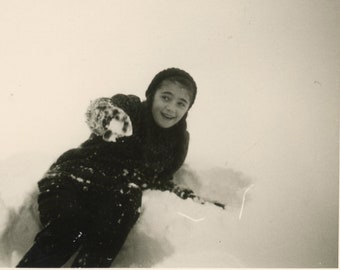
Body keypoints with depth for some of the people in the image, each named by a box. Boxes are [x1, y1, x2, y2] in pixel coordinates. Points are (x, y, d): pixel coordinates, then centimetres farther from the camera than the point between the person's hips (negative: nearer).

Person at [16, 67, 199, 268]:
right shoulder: (130, 107, -3)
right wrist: (110, 115, -48)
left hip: (118, 198, 3)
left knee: (97, 258, -27)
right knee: (64, 235, -32)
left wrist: (177, 191, 8)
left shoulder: (179, 141, 11)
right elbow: (101, 107, -26)